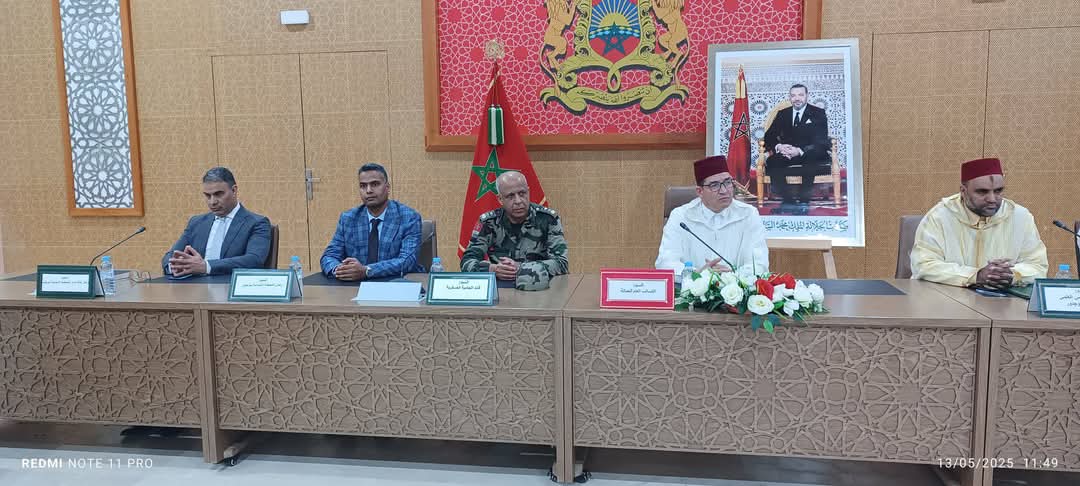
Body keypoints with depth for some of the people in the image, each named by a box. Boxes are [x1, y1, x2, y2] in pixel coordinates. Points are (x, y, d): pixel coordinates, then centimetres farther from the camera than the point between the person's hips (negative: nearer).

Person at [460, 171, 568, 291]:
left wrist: (521, 268, -20)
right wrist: (492, 269, -21)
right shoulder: (487, 222, 0)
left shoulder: (548, 219, -4)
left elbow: (561, 263, -9)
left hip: (539, 289, 0)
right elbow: (467, 262, -1)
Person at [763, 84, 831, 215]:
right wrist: (778, 146, -18)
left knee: (809, 160, -39)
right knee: (771, 162, -30)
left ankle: (803, 201, -29)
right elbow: (769, 136, 8)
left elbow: (821, 141, -7)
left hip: (810, 154, -3)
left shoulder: (818, 113, 6)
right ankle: (788, 199, -24)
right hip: (787, 153, 3)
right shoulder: (782, 114, 16)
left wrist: (800, 151, -27)